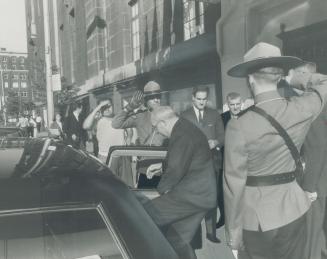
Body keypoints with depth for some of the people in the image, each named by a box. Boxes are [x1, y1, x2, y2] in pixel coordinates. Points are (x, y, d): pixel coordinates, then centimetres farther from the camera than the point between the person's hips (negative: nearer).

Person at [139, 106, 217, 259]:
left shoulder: (182, 135, -20)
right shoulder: (185, 128, 13)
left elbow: (176, 170, -22)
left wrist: (163, 189, -5)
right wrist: (162, 166, 20)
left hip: (192, 196, -11)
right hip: (200, 194, 11)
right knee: (178, 239, 17)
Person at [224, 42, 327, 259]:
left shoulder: (239, 126, -21)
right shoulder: (303, 110, -9)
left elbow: (234, 183, -15)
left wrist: (233, 229, -5)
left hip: (256, 216, -3)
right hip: (293, 209, 4)